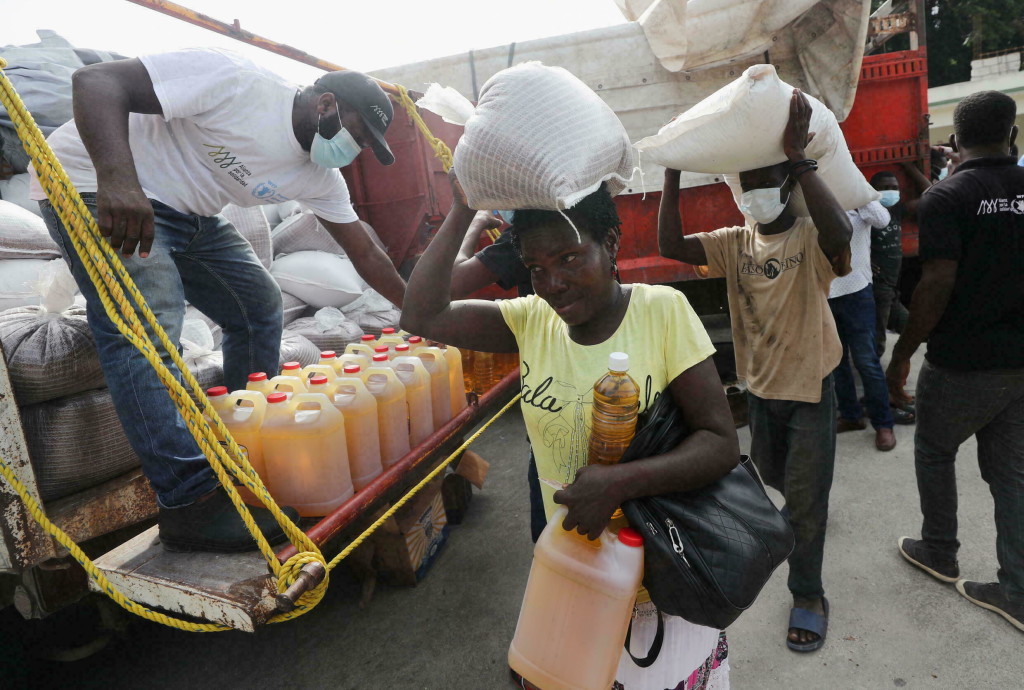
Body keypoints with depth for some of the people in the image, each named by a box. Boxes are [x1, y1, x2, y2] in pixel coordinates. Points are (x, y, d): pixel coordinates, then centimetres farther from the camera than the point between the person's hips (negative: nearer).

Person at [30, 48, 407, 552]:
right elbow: (96, 80, -28)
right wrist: (117, 177, -45)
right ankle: (190, 502, -24)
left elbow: (366, 256, 5)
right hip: (92, 181, -8)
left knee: (258, 303, 3)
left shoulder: (319, 179, 0)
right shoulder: (235, 82, -23)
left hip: (186, 212, 8)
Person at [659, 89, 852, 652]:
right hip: (759, 385, 5)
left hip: (810, 386, -5)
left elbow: (839, 232, -42)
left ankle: (807, 594, 24)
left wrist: (799, 157, -42)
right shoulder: (735, 242, -3)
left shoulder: (811, 237, -16)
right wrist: (672, 175, -22)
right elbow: (670, 245, -17)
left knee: (805, 497, 3)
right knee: (773, 475, 25)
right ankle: (805, 515, 59)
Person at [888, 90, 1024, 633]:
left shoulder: (946, 197, -15)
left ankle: (940, 552, 32)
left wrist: (901, 354, -12)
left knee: (934, 451, 17)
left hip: (963, 363, -5)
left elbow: (936, 286, -21)